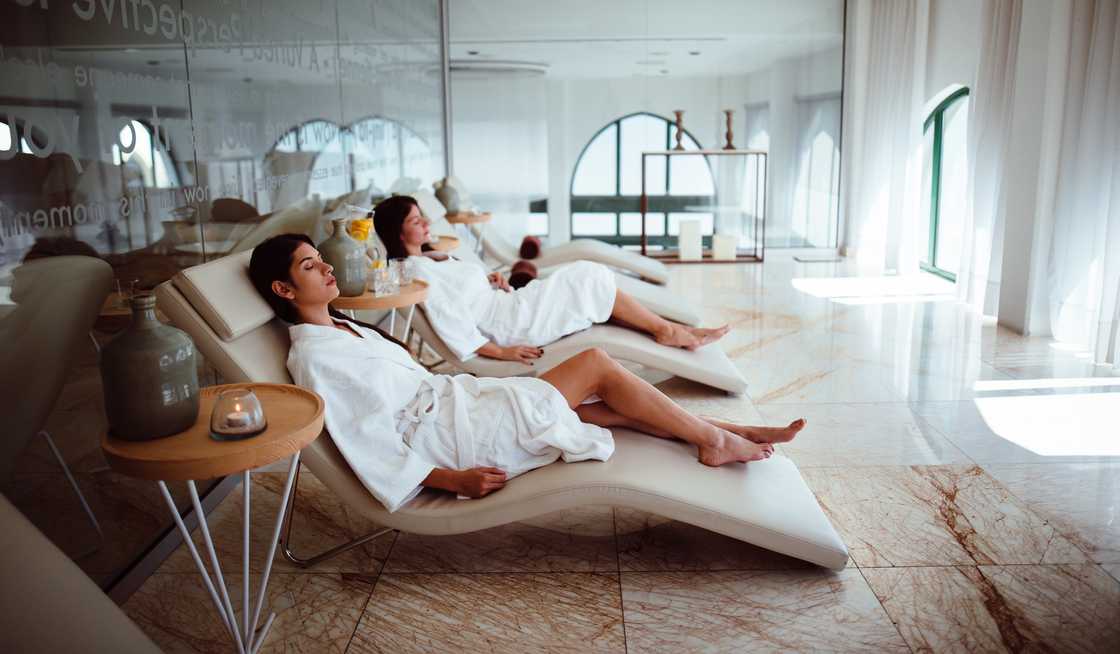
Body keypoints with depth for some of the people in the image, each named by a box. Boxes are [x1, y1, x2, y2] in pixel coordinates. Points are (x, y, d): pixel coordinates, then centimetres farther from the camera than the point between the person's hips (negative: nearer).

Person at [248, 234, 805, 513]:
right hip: (455, 434, -9)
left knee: (604, 405, 0)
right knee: (597, 365, -9)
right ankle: (713, 439, 3)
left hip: (455, 401, 9)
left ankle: (714, 432, 9)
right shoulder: (312, 357, -13)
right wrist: (450, 479, -22)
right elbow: (366, 443, -18)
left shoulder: (341, 328, 16)